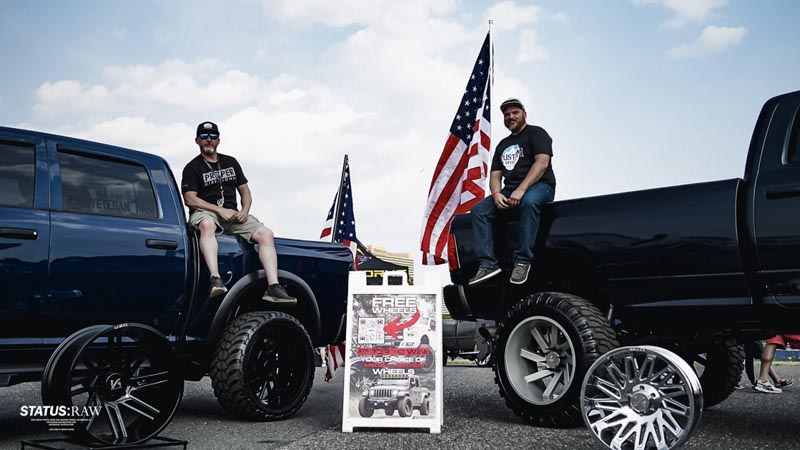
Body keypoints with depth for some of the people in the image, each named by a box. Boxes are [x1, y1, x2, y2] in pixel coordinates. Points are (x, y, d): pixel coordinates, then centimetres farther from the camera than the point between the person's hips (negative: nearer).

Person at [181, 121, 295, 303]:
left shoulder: (231, 162, 21)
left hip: (232, 214, 5)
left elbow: (244, 190, 20)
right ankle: (215, 280, -53)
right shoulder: (192, 168, 5)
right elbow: (190, 199, -7)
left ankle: (273, 288, -27)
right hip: (205, 213, -4)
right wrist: (219, 210, -17)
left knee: (266, 233, -17)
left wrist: (244, 211, -1)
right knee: (207, 225, -42)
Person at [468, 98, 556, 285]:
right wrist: (496, 193, -8)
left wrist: (521, 189, -24)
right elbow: (495, 175, 16)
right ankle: (487, 264, -25)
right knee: (478, 210, -15)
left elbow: (542, 162, -12)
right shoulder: (503, 145, 23)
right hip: (510, 191, 6)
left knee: (529, 201, -41)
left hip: (539, 186, -6)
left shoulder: (536, 133, 4)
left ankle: (523, 261, -38)